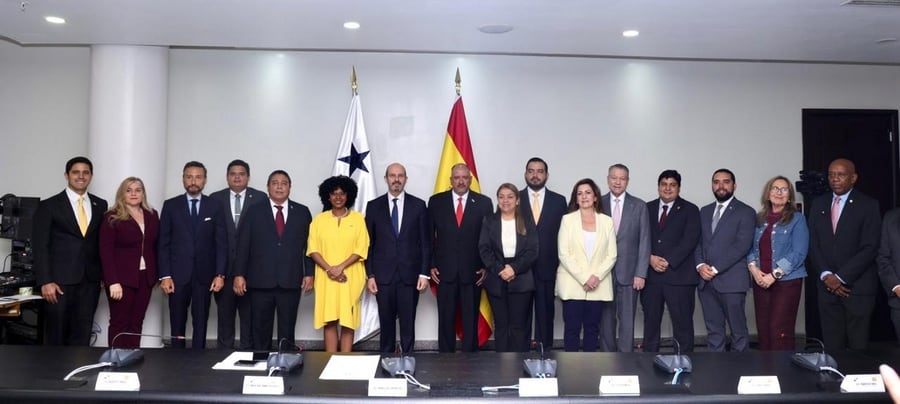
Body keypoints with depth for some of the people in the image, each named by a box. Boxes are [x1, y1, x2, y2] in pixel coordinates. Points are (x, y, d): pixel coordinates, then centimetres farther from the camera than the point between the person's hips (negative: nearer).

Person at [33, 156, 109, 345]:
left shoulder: (100, 205, 10)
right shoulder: (49, 206, 0)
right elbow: (40, 246, -4)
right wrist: (45, 281, -11)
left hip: (90, 280, 3)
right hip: (60, 280, -3)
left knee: (82, 335, 6)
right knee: (56, 335, 5)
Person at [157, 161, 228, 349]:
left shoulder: (215, 206, 4)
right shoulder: (170, 205, 4)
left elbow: (221, 243, 2)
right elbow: (163, 243, 1)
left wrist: (220, 274, -6)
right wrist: (165, 276, -6)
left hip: (204, 275, 0)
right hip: (178, 274, 0)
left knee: (201, 324, 5)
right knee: (177, 324, 7)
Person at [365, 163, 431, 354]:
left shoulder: (418, 205, 3)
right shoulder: (373, 206, 4)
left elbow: (425, 242, 3)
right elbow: (369, 243, 5)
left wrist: (424, 273, -3)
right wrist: (370, 275, 0)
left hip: (410, 275, 0)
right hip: (383, 275, 1)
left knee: (408, 323, 5)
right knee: (386, 323, 8)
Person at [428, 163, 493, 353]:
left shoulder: (484, 202, 3)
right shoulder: (436, 201, 4)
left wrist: (487, 266, -2)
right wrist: (431, 265, 1)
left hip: (473, 271, 0)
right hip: (445, 270, 0)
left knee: (471, 319, 6)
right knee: (446, 319, 7)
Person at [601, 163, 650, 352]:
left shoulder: (639, 206, 3)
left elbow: (644, 242, 1)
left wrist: (641, 273, -6)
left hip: (629, 273, -1)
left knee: (627, 321, 2)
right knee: (606, 321, 7)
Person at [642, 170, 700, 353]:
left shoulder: (690, 210, 4)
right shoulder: (648, 208, 12)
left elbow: (689, 241, -7)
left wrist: (668, 262, -14)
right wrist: (650, 258, -9)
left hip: (678, 275, -3)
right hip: (651, 274, 3)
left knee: (682, 322, 0)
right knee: (651, 321, 8)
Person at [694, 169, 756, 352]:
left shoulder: (745, 212, -1)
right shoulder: (705, 211, 17)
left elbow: (742, 246, -11)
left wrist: (715, 268, -14)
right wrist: (700, 265, -4)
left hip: (731, 280, -5)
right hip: (706, 280, 5)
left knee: (738, 329, 2)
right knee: (713, 330, 9)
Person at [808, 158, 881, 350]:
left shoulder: (868, 205, -2)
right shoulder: (818, 204, 10)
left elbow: (869, 248, -9)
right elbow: (813, 244, 8)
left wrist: (840, 277, -12)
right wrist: (826, 275, -6)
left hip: (857, 286, -3)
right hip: (827, 285, 3)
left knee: (858, 344, 1)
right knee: (832, 343, 5)